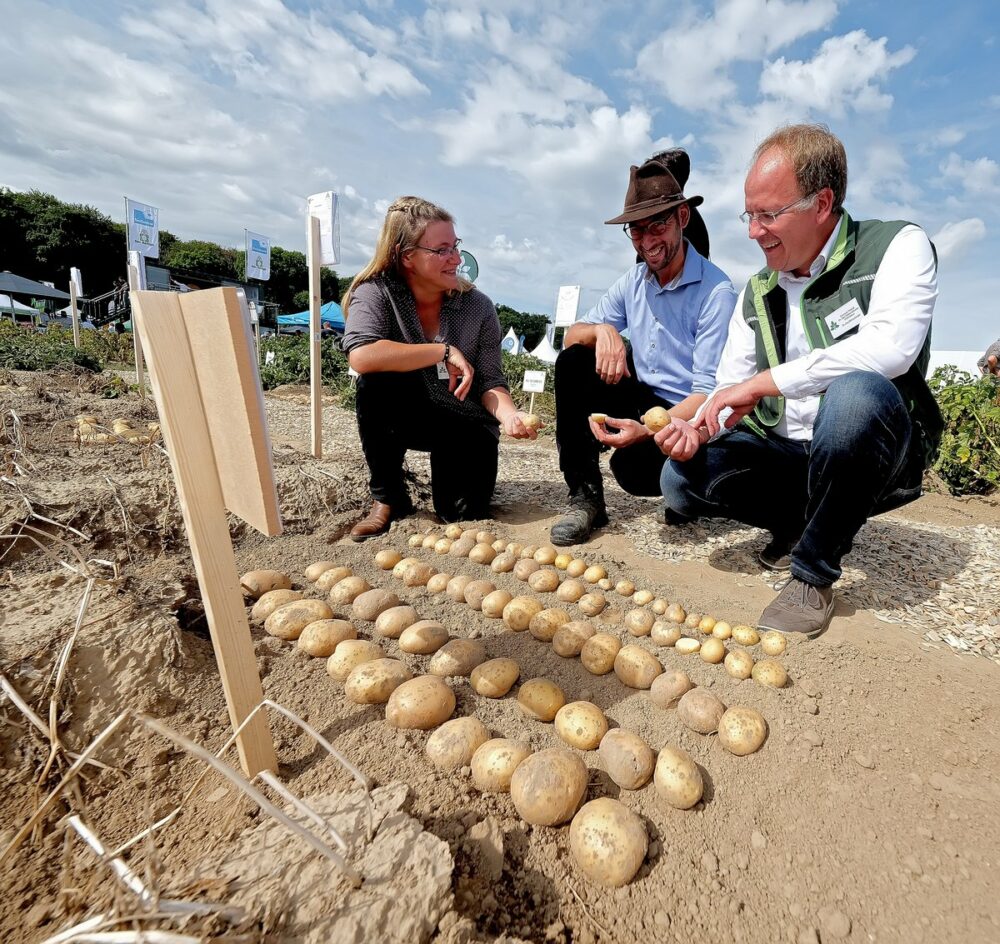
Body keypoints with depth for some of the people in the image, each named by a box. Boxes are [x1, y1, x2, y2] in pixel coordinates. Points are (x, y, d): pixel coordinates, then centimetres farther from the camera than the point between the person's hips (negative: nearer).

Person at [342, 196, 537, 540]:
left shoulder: (478, 307, -9)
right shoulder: (376, 292, -14)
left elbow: (489, 380, -11)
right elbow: (362, 357, -33)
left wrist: (508, 413, -33)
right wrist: (444, 351, -29)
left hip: (464, 425, 1)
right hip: (401, 417, 0)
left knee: (464, 511, -15)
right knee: (376, 380, -31)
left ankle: (447, 467, 25)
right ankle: (387, 498, -12)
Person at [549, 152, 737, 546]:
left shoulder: (715, 292, -14)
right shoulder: (633, 282, 5)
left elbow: (708, 392, -20)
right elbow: (570, 336, 3)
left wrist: (647, 430, -35)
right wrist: (602, 330, -21)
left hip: (687, 417, -6)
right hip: (643, 401, 6)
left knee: (633, 465, -34)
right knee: (572, 362, -13)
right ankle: (584, 496, -11)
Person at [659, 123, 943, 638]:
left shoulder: (897, 246, -7)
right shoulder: (757, 293, 9)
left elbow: (891, 347, -26)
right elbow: (729, 390, 5)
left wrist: (764, 381, -25)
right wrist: (699, 427, -16)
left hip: (877, 454, -4)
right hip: (784, 456, 5)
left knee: (856, 392, -37)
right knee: (682, 479, -15)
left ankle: (814, 573, -18)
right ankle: (802, 523, 11)